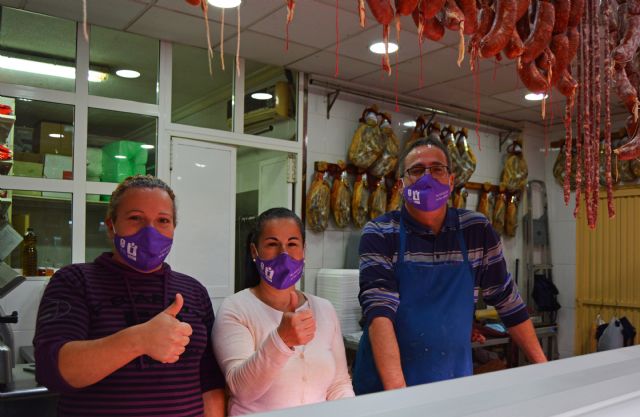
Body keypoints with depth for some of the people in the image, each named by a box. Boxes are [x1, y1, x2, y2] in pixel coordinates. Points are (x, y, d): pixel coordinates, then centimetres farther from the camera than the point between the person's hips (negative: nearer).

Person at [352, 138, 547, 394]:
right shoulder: (380, 234, -10)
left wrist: (542, 364, 7)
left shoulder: (478, 230, 0)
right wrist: (396, 389, -29)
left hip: (455, 381, 3)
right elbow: (379, 309, -20)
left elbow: (507, 299, 8)